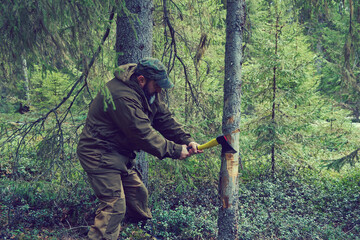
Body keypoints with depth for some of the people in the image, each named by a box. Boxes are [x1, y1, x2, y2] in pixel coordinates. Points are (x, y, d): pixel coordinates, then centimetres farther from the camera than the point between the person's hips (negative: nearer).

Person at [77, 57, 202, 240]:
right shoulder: (122, 96, -29)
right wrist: (174, 150, -22)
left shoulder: (148, 92, 5)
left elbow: (164, 118, 5)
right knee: (114, 205, -14)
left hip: (120, 153, 10)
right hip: (99, 155, -10)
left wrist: (186, 140, -9)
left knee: (138, 193, 19)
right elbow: (143, 134, -29)